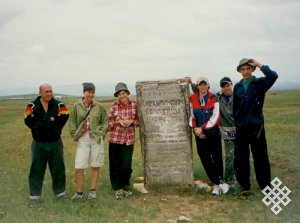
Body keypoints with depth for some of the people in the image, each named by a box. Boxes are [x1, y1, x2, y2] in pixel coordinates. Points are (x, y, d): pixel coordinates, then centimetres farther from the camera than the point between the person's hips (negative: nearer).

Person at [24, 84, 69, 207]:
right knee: (36, 169, 5)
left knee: (58, 168, 10)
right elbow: (29, 120, -11)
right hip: (38, 143, 0)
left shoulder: (59, 105, -1)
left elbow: (64, 117, -9)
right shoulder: (32, 106, -3)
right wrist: (51, 123, -11)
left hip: (55, 142, 1)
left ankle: (60, 192, 25)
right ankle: (35, 196, 14)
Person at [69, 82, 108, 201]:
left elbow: (105, 121, 10)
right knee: (78, 168, -3)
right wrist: (76, 136, -2)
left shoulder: (99, 106, 1)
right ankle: (79, 193, 12)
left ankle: (93, 191, 21)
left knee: (95, 166, 8)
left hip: (97, 139, 1)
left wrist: (101, 133, 0)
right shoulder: (76, 106, -1)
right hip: (83, 139, -1)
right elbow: (72, 123, 5)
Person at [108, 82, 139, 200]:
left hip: (129, 138, 0)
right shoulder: (114, 106, 1)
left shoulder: (134, 104, 3)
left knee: (126, 165, 2)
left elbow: (139, 120, 9)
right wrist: (118, 122, -13)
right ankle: (118, 188, 15)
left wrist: (131, 121, -10)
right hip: (115, 139, 0)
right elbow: (109, 122, 5)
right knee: (115, 165, 2)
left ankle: (125, 187, 22)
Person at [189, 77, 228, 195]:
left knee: (217, 158, 3)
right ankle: (220, 183, 15)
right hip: (200, 135, 2)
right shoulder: (192, 99, 2)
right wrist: (195, 128, -9)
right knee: (205, 160, 4)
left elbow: (215, 118, -11)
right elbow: (191, 116, 6)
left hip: (213, 133, -2)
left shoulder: (213, 98, -5)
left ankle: (217, 184, 14)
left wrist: (202, 128, -15)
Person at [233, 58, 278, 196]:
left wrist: (258, 64, -18)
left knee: (260, 158, 5)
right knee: (240, 158, 5)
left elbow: (273, 76, -22)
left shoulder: (260, 83, -2)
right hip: (241, 128, 3)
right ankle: (245, 186, 16)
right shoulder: (237, 87, 8)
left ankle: (265, 185, 19)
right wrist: (237, 121, 11)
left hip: (257, 127, -3)